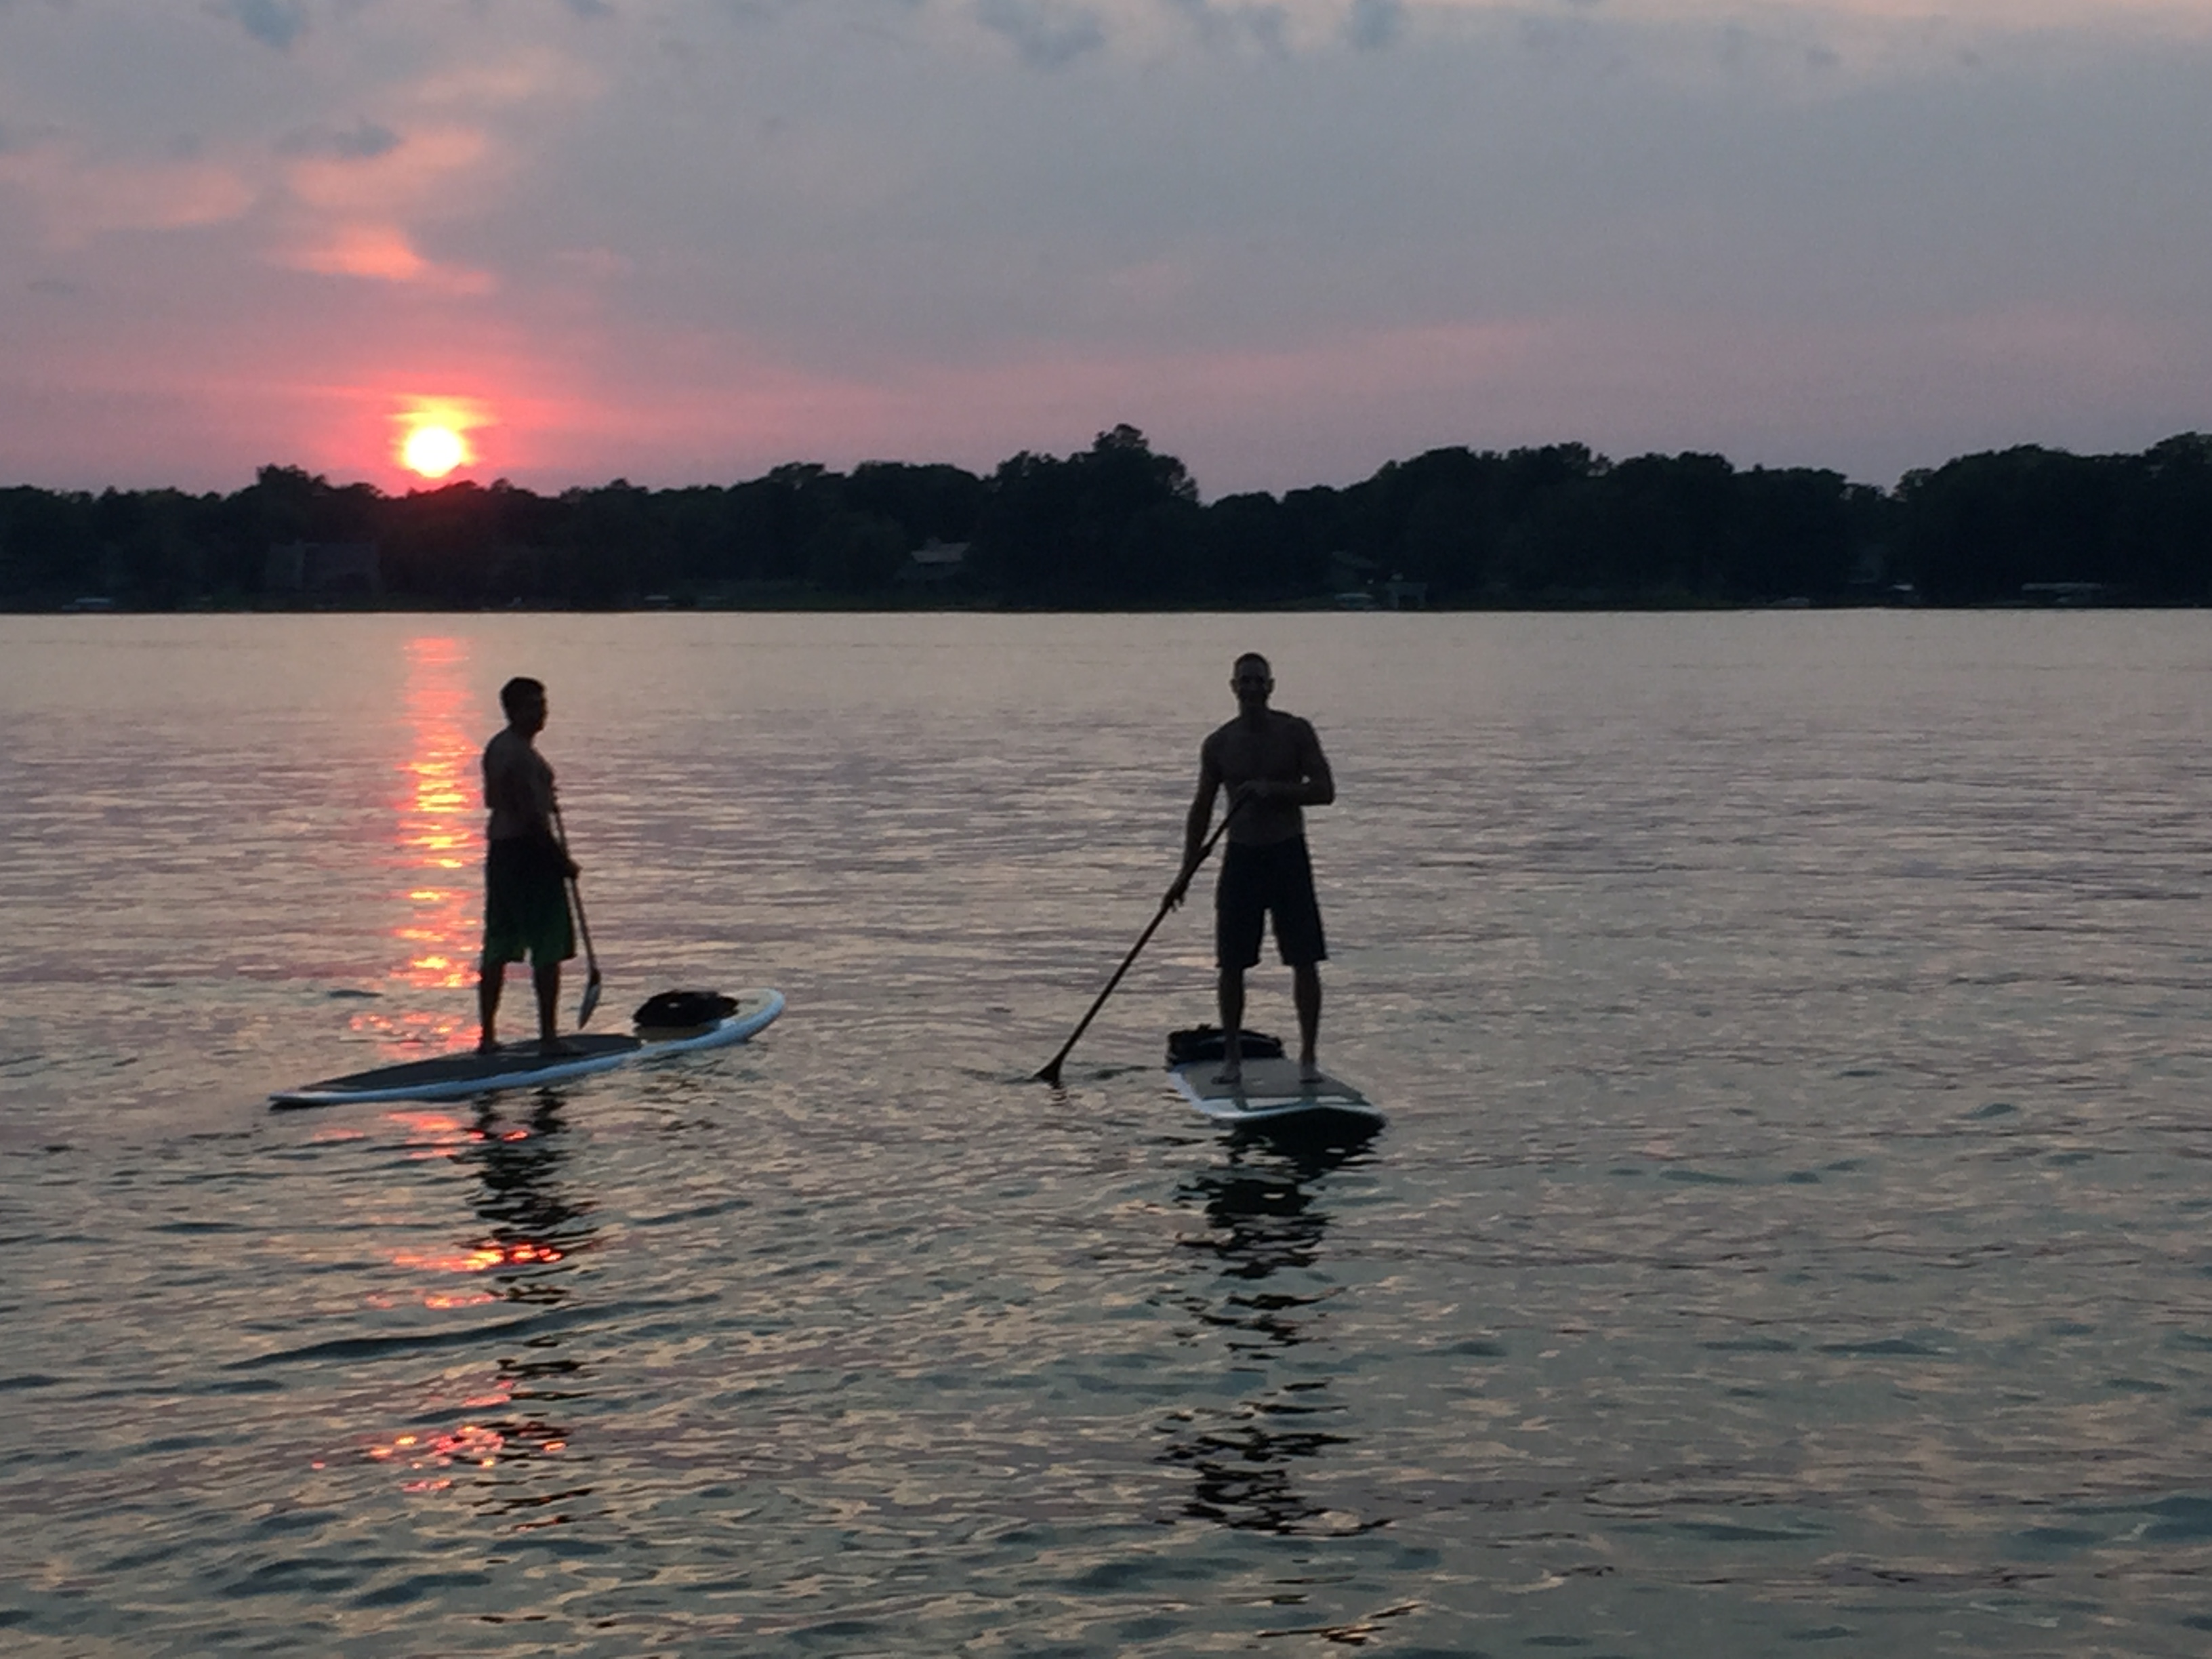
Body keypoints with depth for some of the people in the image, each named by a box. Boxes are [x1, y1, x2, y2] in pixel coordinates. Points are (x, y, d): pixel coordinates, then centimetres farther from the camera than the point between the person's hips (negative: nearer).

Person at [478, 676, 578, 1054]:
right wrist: (562, 859, -14)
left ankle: (488, 1036, 16)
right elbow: (532, 816, -21)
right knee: (548, 951, -3)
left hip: (500, 849, 10)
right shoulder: (522, 755, -18)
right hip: (530, 851, -10)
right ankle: (548, 1037, -2)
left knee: (498, 949, 12)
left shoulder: (496, 748, 13)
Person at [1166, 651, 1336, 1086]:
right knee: (1231, 964, 0)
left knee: (1305, 961, -4)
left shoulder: (1296, 733, -3)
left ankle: (1308, 1057, 4)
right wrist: (1187, 872, 7)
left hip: (1289, 855, -2)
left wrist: (1274, 790, -21)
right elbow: (1202, 809, 10)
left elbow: (1325, 790, -8)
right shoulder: (1218, 745, 3)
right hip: (1241, 856, 2)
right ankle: (1231, 1058, 10)